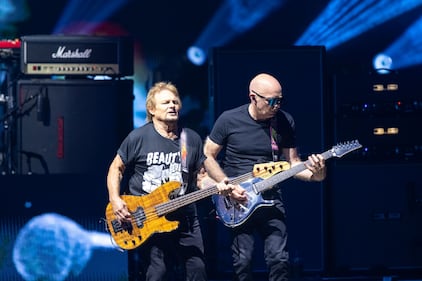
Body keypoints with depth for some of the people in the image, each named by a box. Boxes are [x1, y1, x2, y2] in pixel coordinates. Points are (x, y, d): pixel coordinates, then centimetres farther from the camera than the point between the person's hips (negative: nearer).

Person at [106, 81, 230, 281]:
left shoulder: (192, 139, 9)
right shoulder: (138, 138, -3)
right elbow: (116, 168, 6)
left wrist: (215, 186, -5)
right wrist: (115, 200, -6)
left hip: (185, 219, 4)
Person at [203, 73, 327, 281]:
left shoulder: (285, 121, 0)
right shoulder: (229, 120, -7)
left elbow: (292, 162, 7)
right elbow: (208, 156, -1)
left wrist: (312, 174, -14)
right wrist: (228, 185, -13)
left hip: (270, 199, 2)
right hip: (237, 200, -2)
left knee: (279, 258, -6)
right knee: (242, 261, -2)